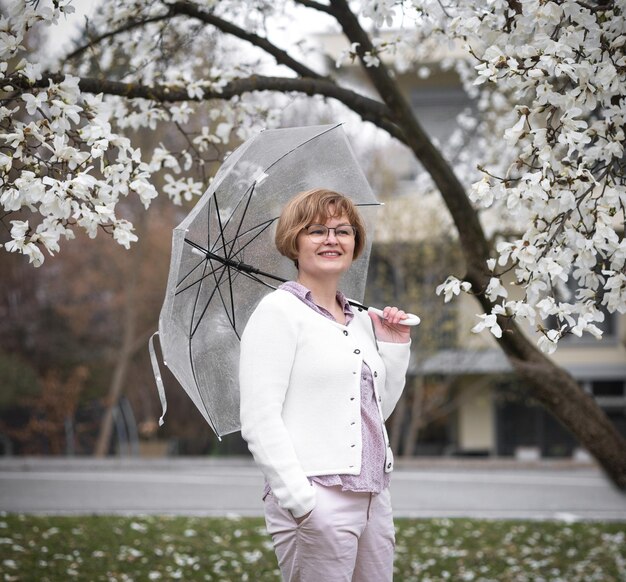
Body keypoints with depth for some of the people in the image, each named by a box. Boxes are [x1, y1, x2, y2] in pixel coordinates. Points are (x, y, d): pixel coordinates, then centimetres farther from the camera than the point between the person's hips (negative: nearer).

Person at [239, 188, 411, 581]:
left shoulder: (361, 320, 16)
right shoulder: (279, 310, -5)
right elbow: (259, 421, -13)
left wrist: (394, 347, 13)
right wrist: (300, 501, -19)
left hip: (374, 499, 7)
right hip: (316, 503, -7)